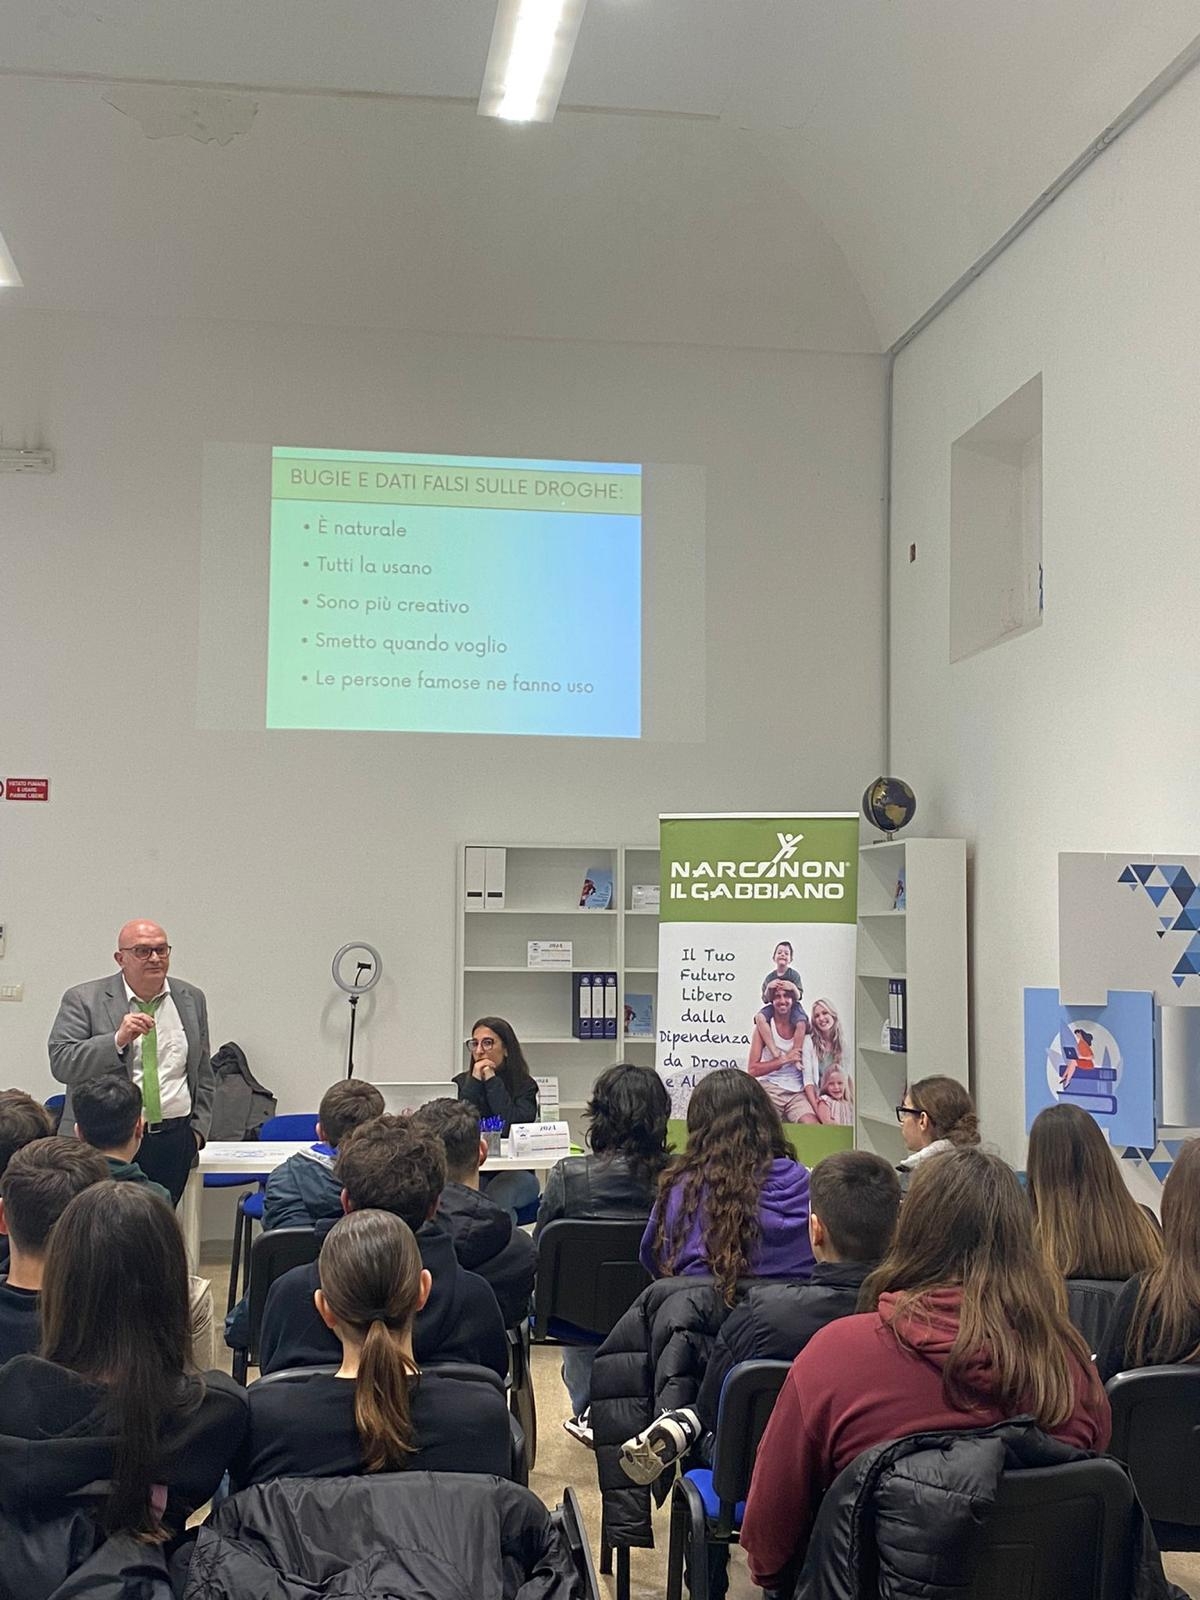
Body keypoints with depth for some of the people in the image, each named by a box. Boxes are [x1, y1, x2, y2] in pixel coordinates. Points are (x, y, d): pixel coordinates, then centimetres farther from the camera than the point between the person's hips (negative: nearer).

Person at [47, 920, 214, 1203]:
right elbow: (61, 1064, -10)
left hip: (174, 1140, 3)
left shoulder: (192, 999, 11)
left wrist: (198, 1129, 11)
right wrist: (118, 1040, -21)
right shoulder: (84, 1000, -1)